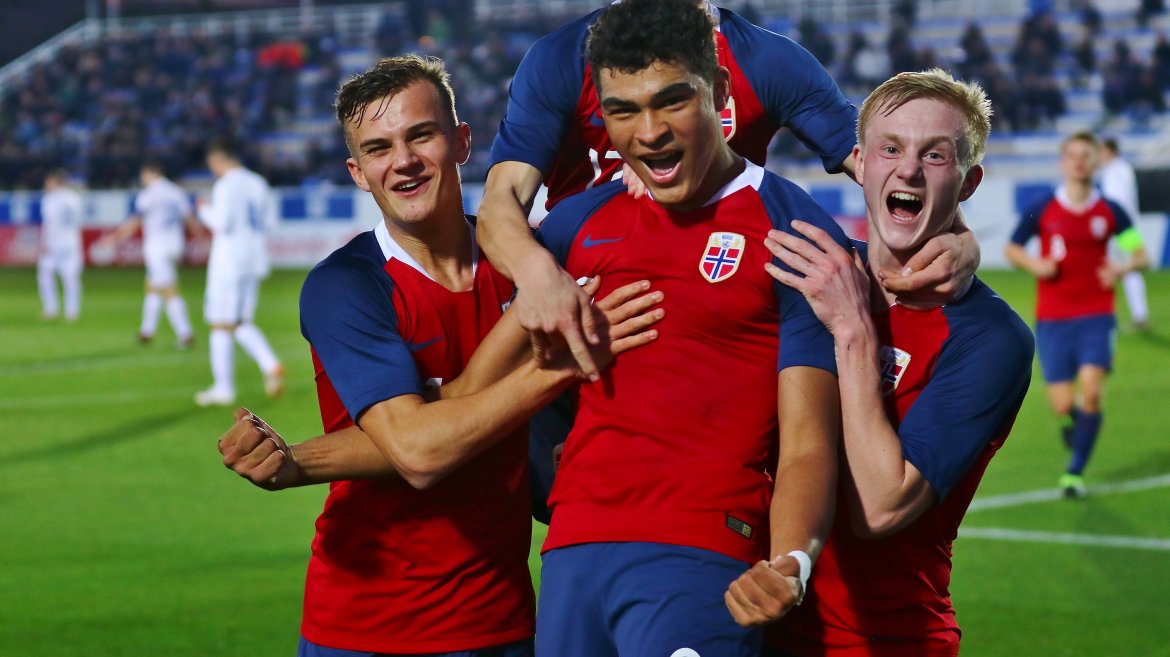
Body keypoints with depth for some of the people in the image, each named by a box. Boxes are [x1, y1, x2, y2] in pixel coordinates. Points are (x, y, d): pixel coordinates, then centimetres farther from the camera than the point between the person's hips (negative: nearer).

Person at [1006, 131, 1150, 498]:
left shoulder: (1110, 212, 1)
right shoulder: (1042, 211, -1)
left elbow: (1141, 256, 7)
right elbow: (1011, 249, 11)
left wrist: (1123, 268, -16)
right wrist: (1035, 265, -10)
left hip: (1096, 317, 0)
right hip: (1052, 319, 0)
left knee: (1091, 393, -19)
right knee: (1063, 406, -5)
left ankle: (1075, 473, -4)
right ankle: (1072, 421, 35)